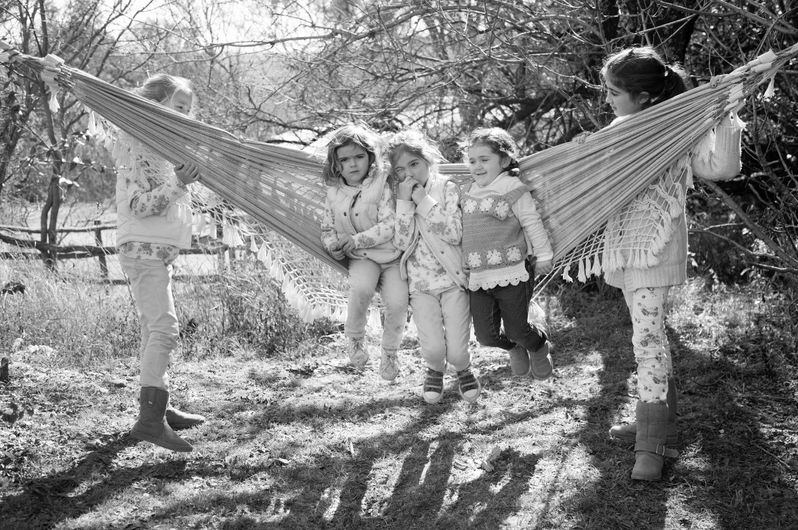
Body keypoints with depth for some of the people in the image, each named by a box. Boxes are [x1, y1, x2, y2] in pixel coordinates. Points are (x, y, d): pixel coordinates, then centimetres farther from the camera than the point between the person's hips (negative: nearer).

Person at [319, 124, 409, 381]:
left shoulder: (382, 184, -10)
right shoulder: (334, 194, 4)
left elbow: (390, 224, -17)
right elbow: (327, 229, 14)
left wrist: (357, 239, -21)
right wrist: (333, 245, -8)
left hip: (391, 255, -1)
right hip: (361, 259, 2)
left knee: (397, 301, -24)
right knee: (361, 287, -33)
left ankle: (389, 352, 6)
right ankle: (355, 338, -5)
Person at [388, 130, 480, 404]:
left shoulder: (447, 188, -3)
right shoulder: (398, 199, 4)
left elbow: (454, 234, -14)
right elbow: (402, 242, -8)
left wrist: (424, 201, -15)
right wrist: (405, 203, -15)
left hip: (453, 279, -1)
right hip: (420, 283, 2)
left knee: (457, 351, -6)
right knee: (433, 347, -11)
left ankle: (463, 370, 30)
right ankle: (435, 371, 25)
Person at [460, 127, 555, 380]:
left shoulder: (513, 189, -6)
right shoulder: (467, 192, 13)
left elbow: (533, 224, -2)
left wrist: (543, 255, 0)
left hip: (512, 273, -5)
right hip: (478, 278, 5)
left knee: (516, 329, 1)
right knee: (486, 335, 2)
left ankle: (540, 346, 37)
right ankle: (515, 348, 36)